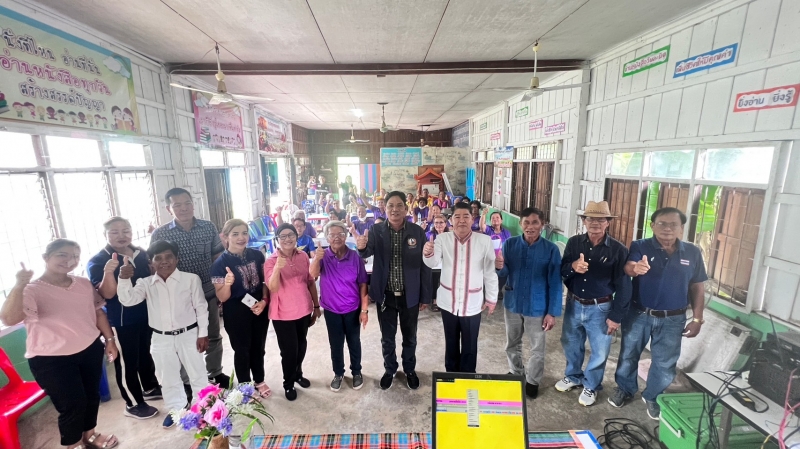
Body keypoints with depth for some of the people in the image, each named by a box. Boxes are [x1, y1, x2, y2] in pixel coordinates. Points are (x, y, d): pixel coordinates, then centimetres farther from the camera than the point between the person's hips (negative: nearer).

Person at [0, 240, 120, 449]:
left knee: (92, 395, 18)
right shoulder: (32, 290, -13)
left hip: (90, 350, 5)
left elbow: (98, 312, 9)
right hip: (51, 360, -5)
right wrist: (19, 285, -35)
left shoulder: (84, 284, 2)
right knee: (72, 404, 5)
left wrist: (109, 339, 7)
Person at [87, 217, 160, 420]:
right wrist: (108, 273, -39)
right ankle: (133, 404, 25)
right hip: (121, 321, -5)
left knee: (146, 353, 22)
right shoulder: (98, 261, -14)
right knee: (127, 362, 8)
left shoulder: (142, 253, 1)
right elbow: (106, 294, -22)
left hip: (146, 314, 6)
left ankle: (150, 388, 42)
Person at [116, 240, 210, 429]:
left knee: (197, 375, 12)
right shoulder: (145, 283, -1)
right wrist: (124, 279, -31)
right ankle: (176, 409, 40)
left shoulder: (191, 279, -10)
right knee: (168, 378, 19)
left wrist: (203, 334, -8)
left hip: (188, 335, -2)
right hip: (161, 339, 3)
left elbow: (201, 307, -7)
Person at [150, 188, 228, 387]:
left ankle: (215, 373, 40)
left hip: (209, 293, 2)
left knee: (213, 337, 18)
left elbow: (218, 259, 2)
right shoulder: (160, 234, -9)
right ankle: (186, 382, 38)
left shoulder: (209, 227, -4)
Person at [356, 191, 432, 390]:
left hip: (410, 295, 0)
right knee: (387, 338, 19)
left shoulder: (418, 232, -9)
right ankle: (390, 370, 44)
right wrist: (362, 246, -47)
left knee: (409, 337, 20)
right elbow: (367, 252, -23)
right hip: (385, 295, 0)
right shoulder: (376, 230, -8)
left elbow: (424, 265, -5)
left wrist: (425, 296, -2)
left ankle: (410, 370, 45)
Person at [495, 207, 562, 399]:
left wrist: (552, 312, -10)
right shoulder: (510, 244, -8)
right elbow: (504, 273, -7)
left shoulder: (551, 249, -13)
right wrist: (499, 267, -31)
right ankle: (516, 375, 45)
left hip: (537, 307, -2)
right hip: (512, 303, 2)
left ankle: (532, 381, 39)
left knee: (537, 349, 16)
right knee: (512, 344, 20)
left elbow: (555, 283, -9)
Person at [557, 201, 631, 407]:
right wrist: (572, 267, -26)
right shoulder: (574, 243, -4)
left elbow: (623, 286, -8)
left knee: (599, 351, 13)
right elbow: (561, 272, -3)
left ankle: (591, 386, 37)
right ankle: (572, 376, 45)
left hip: (600, 308, -2)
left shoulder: (618, 250, -12)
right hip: (574, 304, 3)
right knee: (571, 344, 19)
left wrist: (616, 316, -9)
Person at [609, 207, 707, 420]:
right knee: (629, 354, 14)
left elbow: (697, 288, 4)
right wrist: (635, 268, -53)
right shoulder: (640, 247, -11)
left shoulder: (692, 253, -1)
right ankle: (624, 389, 37)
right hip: (638, 314, -2)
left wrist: (697, 318, 2)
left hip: (673, 319, 2)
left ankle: (653, 397, 38)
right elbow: (628, 267, -29)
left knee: (665, 363, 15)